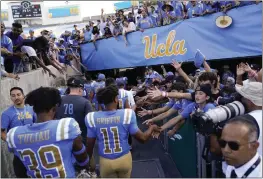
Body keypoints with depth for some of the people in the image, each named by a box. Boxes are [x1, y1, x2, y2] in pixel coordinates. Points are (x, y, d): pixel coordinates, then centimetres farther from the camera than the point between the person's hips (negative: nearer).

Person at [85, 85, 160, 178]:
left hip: (105, 162, 0)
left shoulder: (93, 118, -14)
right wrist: (152, 128, 9)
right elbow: (142, 138, -10)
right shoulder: (127, 114, -17)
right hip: (124, 159, 0)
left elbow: (90, 144, -4)